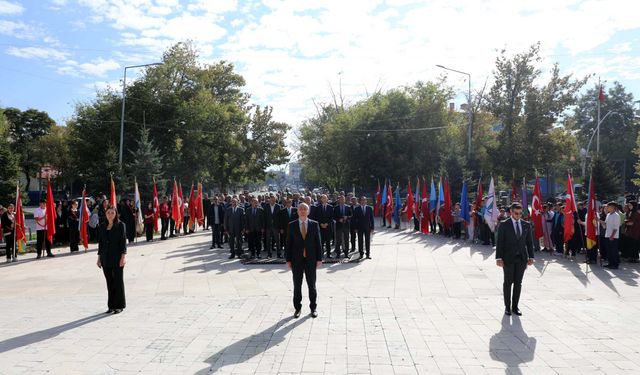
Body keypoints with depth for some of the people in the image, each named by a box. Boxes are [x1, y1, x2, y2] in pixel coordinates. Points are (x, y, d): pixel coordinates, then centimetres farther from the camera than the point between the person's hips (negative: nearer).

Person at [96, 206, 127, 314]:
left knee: (118, 281, 1)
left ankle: (119, 305, 11)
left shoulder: (120, 225, -3)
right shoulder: (102, 227, 11)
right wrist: (99, 257, 10)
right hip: (106, 258, 4)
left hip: (117, 258, -4)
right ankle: (111, 305, 16)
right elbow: (100, 242, 14)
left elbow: (123, 241, -7)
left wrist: (123, 256, -14)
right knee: (109, 282, 8)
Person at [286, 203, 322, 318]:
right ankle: (297, 308, 19)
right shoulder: (292, 225, 2)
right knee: (297, 285, 7)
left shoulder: (314, 224, 2)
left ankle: (313, 308, 20)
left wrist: (319, 258, -2)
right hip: (296, 260, 0)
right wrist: (288, 260, -2)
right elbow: (288, 243, 2)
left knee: (311, 285, 8)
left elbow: (318, 242, 2)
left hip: (310, 259, 0)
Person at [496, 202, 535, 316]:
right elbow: (499, 242, -6)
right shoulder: (504, 225, -3)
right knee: (508, 283, 4)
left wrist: (531, 257, 3)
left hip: (522, 258, 3)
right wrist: (499, 258, -12)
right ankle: (507, 306, 14)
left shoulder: (526, 225, 7)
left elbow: (529, 242, 10)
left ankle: (515, 306, 16)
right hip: (508, 258, -3)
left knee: (518, 283, 7)